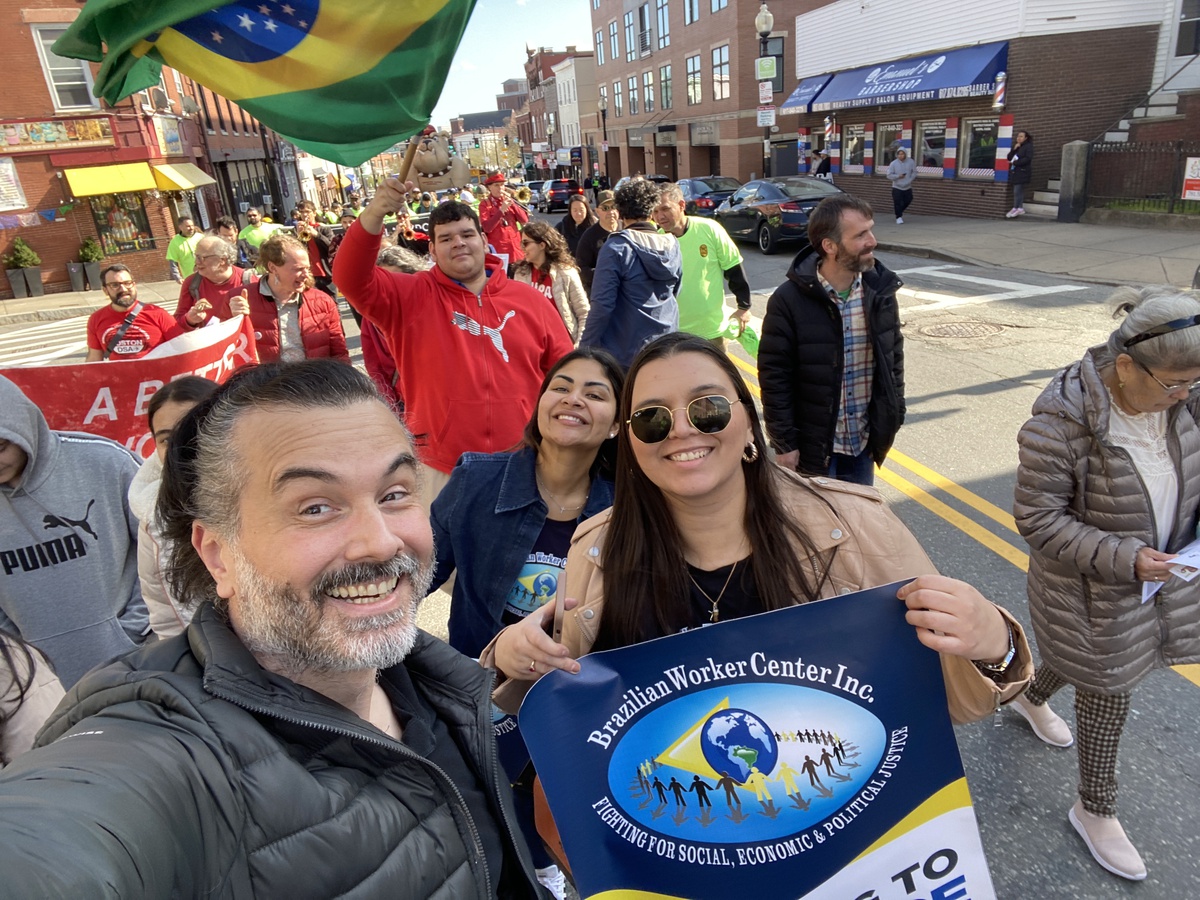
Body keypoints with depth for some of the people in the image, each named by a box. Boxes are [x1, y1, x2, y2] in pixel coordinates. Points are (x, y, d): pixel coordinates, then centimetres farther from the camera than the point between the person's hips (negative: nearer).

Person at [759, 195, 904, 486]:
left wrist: (892, 419, 8)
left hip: (864, 442, 5)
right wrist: (783, 443, -12)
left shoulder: (881, 290, -3)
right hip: (812, 445, -4)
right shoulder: (789, 300, -17)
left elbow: (894, 358, 8)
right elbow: (774, 377, -14)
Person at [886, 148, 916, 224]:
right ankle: (899, 217, 5)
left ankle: (899, 211, 35)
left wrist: (909, 180, -11)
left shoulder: (911, 162, -1)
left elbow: (914, 173, 4)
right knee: (897, 203, -8)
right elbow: (889, 175, -6)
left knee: (907, 201, 9)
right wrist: (898, 176, -20)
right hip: (897, 187, -3)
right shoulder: (893, 163, -6)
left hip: (907, 187, 3)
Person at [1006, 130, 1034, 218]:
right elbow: (1009, 157, 10)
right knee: (1019, 191, 8)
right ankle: (1020, 208, 10)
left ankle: (1016, 209, -10)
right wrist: (1014, 149, -5)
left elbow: (1027, 159, -14)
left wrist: (1015, 162, -16)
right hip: (1014, 171, 7)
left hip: (1022, 172, -7)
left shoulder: (1028, 146, -2)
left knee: (1017, 191, -11)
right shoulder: (1015, 146, 20)